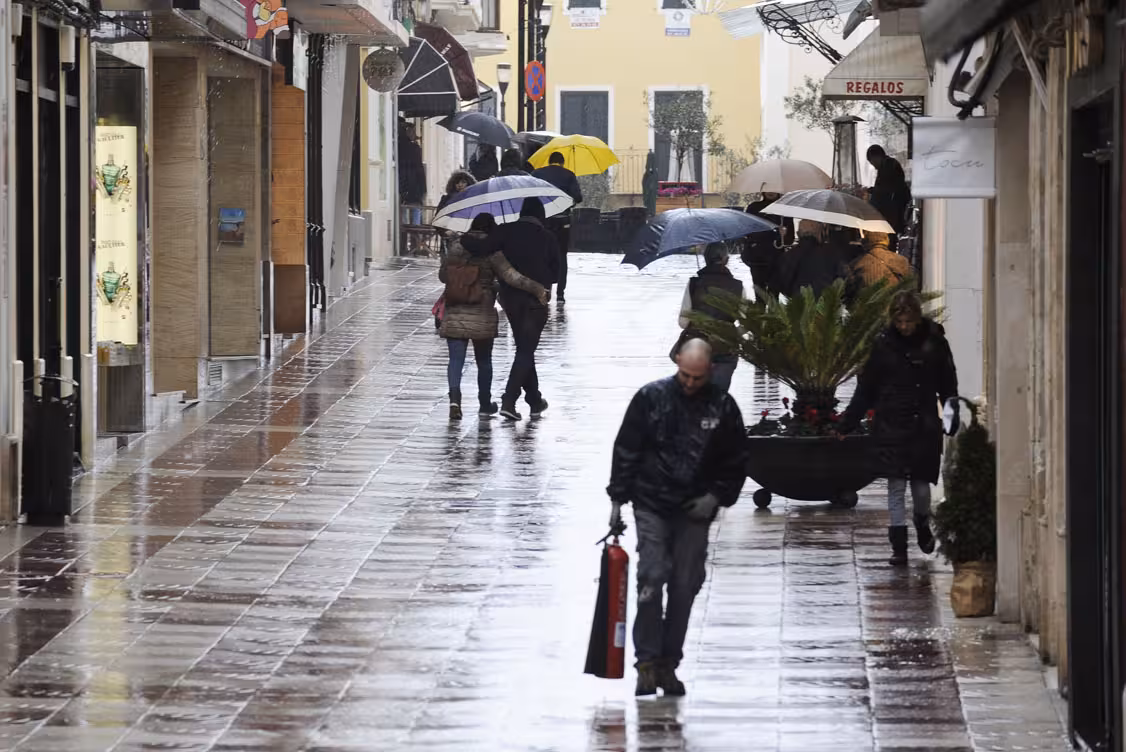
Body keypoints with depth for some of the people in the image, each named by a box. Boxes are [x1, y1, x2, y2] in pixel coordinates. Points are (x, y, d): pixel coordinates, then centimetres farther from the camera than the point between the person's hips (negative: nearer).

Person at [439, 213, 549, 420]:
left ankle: (454, 397, -24)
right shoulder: (491, 252, -9)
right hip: (482, 317, -2)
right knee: (484, 360, 14)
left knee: (456, 358, -1)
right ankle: (485, 404, 25)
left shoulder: (455, 248, 3)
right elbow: (511, 276, -17)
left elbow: (442, 275, 13)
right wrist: (539, 289, -17)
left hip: (454, 315, 2)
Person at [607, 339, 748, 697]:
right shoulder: (650, 398, -4)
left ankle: (668, 663, 12)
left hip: (695, 511, 2)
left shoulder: (722, 407, 0)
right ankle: (647, 661, -6)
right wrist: (618, 498, -2)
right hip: (652, 506, -2)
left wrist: (716, 496, -4)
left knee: (685, 587, 3)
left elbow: (736, 463, 10)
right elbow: (625, 451, 2)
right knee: (651, 579, -11)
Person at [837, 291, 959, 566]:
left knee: (921, 484, 7)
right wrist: (847, 424, 2)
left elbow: (948, 386, 7)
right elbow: (865, 388, 3)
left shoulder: (934, 341, -1)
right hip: (892, 427, 0)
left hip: (924, 426, 0)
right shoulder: (884, 343, -1)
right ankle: (898, 546, 3)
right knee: (896, 486, -1)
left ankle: (923, 526, 37)